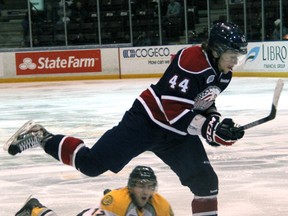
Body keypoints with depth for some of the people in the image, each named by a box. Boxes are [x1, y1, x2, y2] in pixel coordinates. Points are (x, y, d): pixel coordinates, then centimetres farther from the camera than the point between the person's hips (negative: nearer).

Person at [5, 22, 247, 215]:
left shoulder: (223, 74, 4)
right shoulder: (192, 60, -24)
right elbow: (174, 110, -28)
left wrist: (217, 124, 1)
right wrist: (211, 128, -28)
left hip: (177, 134, 8)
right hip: (148, 121, -8)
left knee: (206, 180, 1)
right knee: (92, 163, -9)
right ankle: (41, 137, 10)